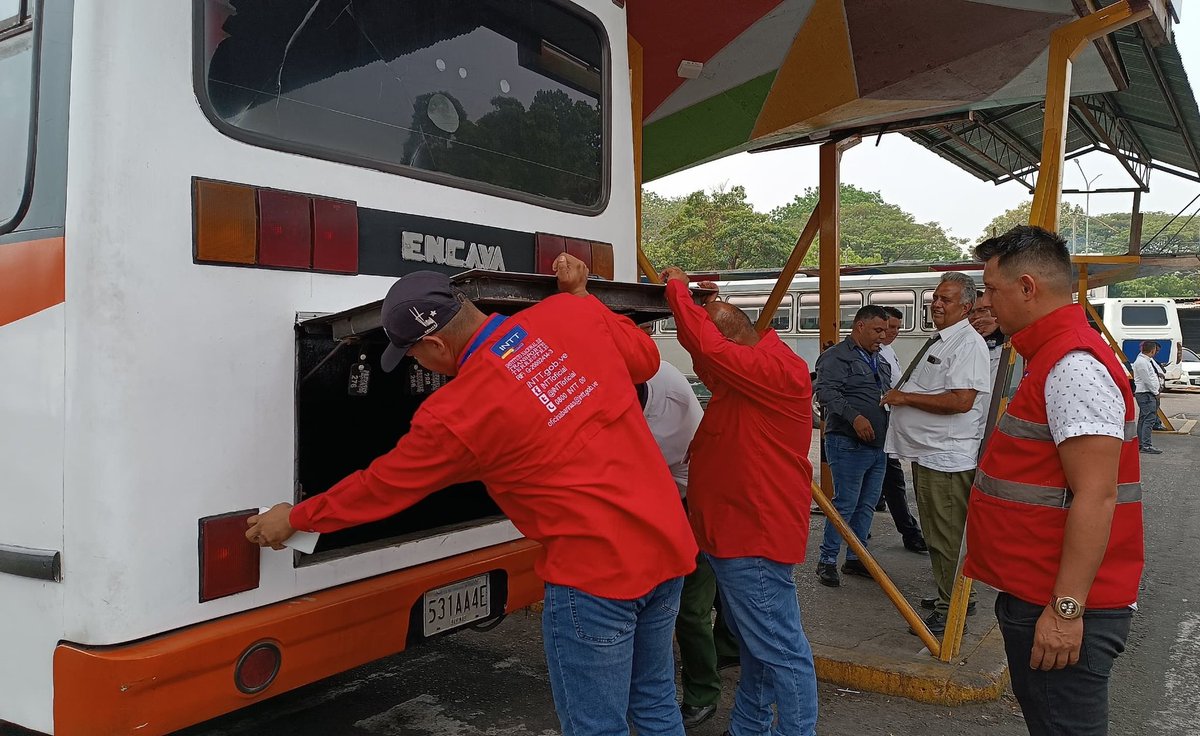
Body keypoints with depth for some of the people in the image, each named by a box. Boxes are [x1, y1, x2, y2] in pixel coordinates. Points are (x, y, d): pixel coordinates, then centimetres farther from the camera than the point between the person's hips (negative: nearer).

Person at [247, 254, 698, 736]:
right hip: (669, 545, 7)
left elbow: (378, 488, 1)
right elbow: (645, 358, 14)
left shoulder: (454, 415, -14)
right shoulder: (574, 312, -3)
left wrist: (292, 519, 17)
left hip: (597, 571, -7)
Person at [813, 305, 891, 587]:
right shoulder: (837, 357, -8)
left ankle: (855, 558, 24)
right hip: (849, 444, -9)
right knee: (845, 503, -6)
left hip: (878, 445, 9)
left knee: (867, 504, 13)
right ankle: (827, 561, 5)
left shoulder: (880, 361, 21)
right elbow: (826, 391, -21)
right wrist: (854, 416, -29)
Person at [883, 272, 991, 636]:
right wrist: (898, 396, 14)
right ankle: (949, 596, 33)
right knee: (935, 535, 20)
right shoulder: (937, 342, 17)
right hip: (926, 452, 11)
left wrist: (906, 397, -18)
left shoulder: (968, 343, -14)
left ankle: (950, 610, 8)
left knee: (948, 538, -2)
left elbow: (961, 401, -26)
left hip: (947, 457, -11)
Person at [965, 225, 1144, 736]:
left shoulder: (1074, 365, -21)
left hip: (1062, 607, -11)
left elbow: (1095, 496, -27)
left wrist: (1066, 609, -26)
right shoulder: (1055, 356, 13)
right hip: (1035, 596, 11)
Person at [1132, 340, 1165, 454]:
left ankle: (1140, 444, 18)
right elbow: (1147, 380, -18)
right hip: (1145, 393, -11)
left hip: (1150, 393, 11)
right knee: (1149, 419, -15)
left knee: (1143, 419, 13)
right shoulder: (1141, 362, -17)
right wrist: (1156, 392, -8)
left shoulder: (1149, 360, 15)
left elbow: (1160, 371, 25)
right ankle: (1147, 445, -18)